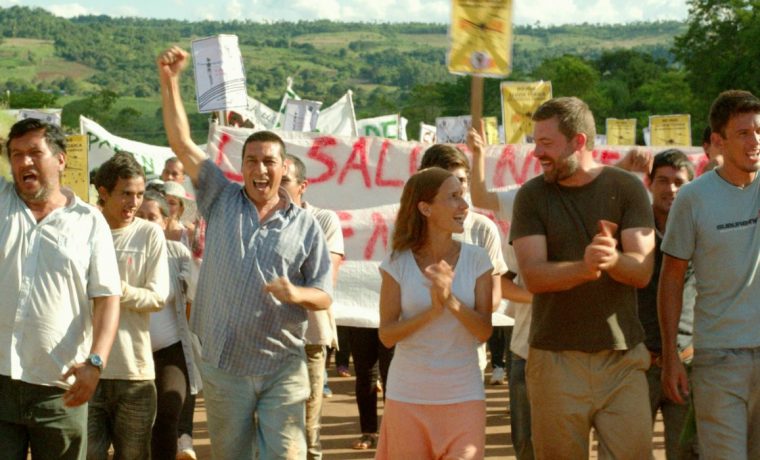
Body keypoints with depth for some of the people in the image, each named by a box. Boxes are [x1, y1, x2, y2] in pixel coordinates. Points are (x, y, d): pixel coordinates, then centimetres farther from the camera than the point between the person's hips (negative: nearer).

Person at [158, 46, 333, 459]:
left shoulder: (305, 226, 3)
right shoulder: (221, 201, 6)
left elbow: (324, 296, 4)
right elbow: (182, 143, -1)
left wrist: (296, 294, -19)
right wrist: (169, 82, -9)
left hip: (282, 368, -1)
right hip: (223, 366, 1)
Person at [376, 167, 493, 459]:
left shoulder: (476, 260, -2)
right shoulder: (398, 263, -4)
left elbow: (484, 332, -6)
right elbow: (387, 335, -6)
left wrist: (452, 301, -24)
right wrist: (432, 310, -21)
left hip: (463, 395, 0)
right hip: (408, 396, 0)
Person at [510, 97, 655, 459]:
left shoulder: (627, 188, 3)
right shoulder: (532, 196, 3)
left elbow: (642, 271, -6)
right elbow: (532, 276, -9)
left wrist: (613, 260, -29)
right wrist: (583, 268, -29)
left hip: (622, 356, 0)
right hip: (556, 358, 0)